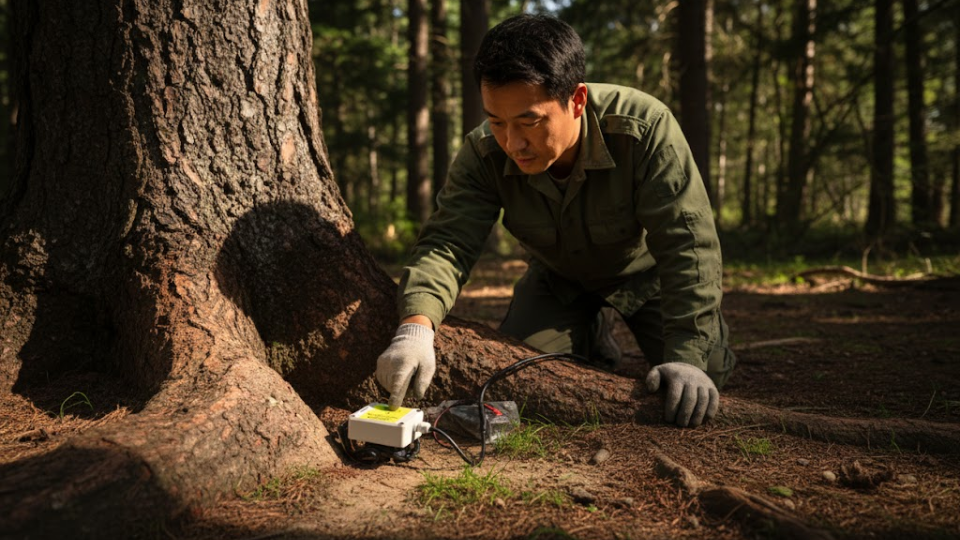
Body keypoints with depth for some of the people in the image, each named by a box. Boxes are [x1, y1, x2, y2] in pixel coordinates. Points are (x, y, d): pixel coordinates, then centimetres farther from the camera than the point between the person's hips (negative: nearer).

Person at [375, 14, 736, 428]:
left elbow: (686, 244, -37)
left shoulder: (645, 127, -39)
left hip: (643, 270, -2)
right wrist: (416, 325, -56)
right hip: (559, 277, 3)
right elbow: (447, 242, -35)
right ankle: (590, 338, 25)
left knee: (699, 385, -14)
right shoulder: (484, 153, -29)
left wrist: (689, 356, -44)